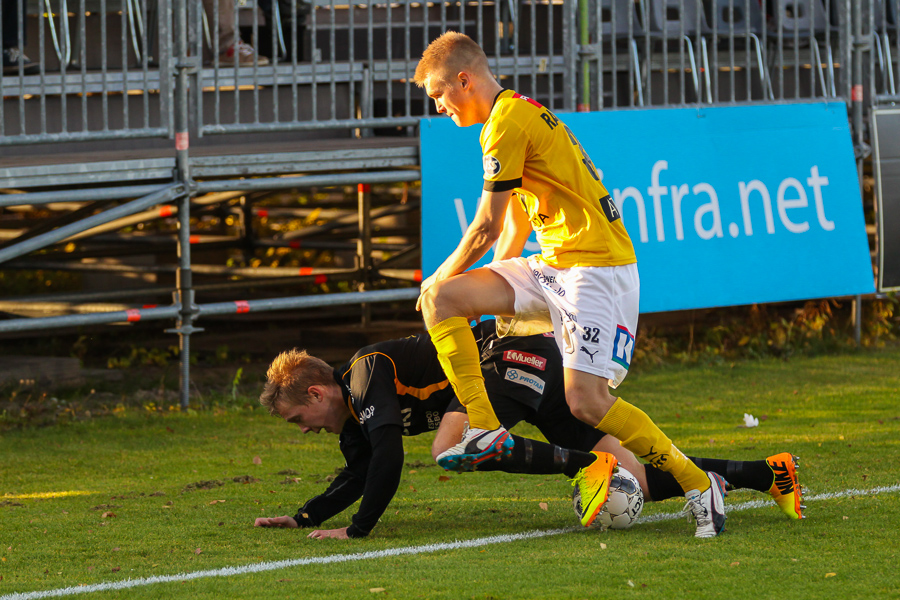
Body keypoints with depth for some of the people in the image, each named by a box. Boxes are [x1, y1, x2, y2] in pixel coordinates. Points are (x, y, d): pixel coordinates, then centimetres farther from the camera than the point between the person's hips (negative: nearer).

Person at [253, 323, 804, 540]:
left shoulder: (367, 375, -17)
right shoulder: (354, 413, 13)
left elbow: (388, 456, -27)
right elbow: (360, 475, 22)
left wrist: (357, 530, -22)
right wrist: (304, 517, 12)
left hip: (518, 358, -9)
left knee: (451, 448, -32)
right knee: (638, 484, 2)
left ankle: (589, 465, -27)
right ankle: (768, 474, 5)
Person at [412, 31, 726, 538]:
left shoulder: (509, 120, -12)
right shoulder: (522, 114, 19)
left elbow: (486, 230, -9)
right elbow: (515, 224, 27)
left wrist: (444, 275, 6)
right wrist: (494, 298, 27)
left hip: (598, 267, -10)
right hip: (552, 267, 10)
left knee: (586, 401, -18)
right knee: (441, 298, -4)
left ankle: (699, 484, -5)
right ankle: (486, 429, -9)